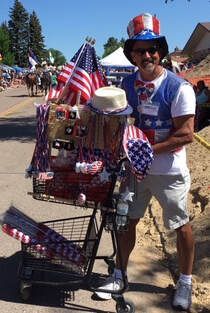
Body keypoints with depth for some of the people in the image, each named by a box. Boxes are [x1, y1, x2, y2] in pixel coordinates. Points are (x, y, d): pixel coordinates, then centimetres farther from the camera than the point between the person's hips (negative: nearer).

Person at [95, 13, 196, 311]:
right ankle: (119, 275, 33)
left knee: (181, 226, 10)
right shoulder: (128, 84, 2)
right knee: (127, 220, 13)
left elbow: (186, 134, -17)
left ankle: (185, 281, 32)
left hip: (169, 171, -5)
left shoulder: (179, 88, -16)